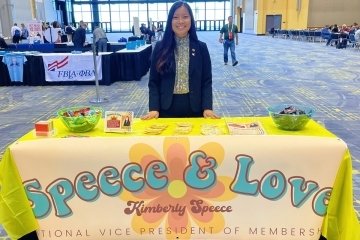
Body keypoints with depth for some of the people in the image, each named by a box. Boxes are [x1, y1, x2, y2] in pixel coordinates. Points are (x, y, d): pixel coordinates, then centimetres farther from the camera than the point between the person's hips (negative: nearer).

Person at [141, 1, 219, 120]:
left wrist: (207, 108, -13)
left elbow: (207, 81, 0)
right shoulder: (160, 47, 0)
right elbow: (153, 82, 0)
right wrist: (154, 108, -12)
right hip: (167, 109, 0)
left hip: (194, 109, 1)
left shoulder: (201, 47, 1)